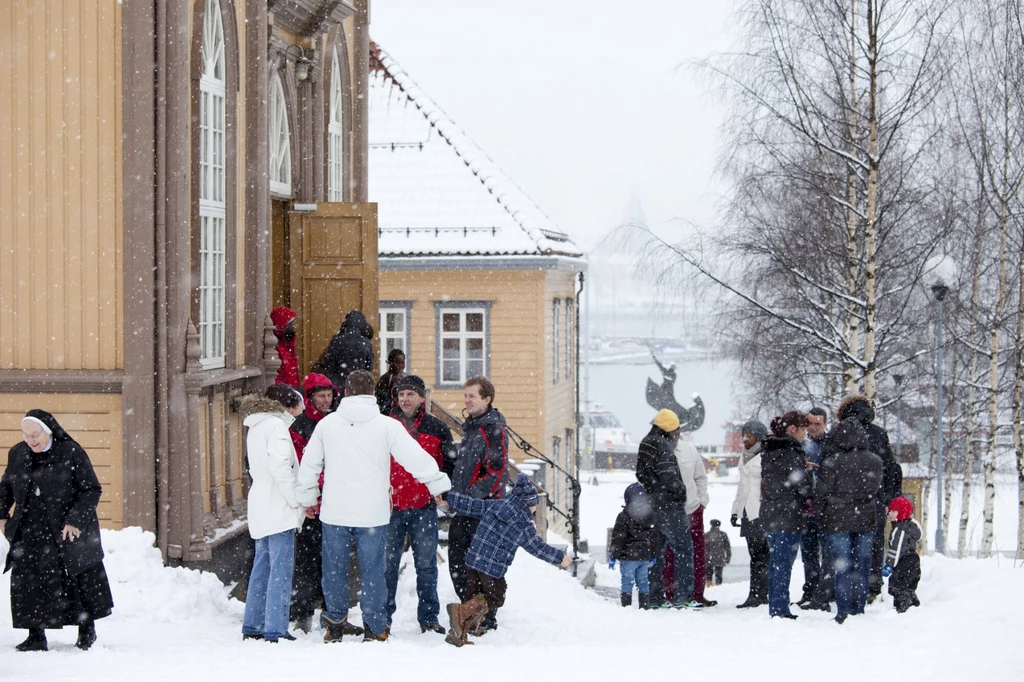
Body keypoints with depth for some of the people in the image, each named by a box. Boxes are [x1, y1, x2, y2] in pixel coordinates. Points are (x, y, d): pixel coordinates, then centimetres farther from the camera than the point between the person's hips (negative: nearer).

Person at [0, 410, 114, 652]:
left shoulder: (72, 453, -11)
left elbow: (92, 490, -9)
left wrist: (75, 521, -17)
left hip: (71, 531, -4)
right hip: (30, 534, 4)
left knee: (81, 582, 6)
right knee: (27, 583, -5)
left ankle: (87, 629, 24)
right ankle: (36, 636, 3)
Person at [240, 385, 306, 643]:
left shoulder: (256, 426, 18)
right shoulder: (276, 425, -10)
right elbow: (279, 467, -20)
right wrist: (296, 500, -15)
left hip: (260, 508, 9)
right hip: (278, 509, -9)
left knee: (262, 567, 15)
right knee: (280, 569, -8)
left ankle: (252, 626, 18)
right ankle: (275, 631, -11)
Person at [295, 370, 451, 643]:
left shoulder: (327, 424, 4)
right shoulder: (387, 426, -5)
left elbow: (309, 465, 13)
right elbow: (415, 457, -4)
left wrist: (308, 497, 27)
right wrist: (438, 484, 8)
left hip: (334, 513, 2)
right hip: (373, 515, -2)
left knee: (334, 570, 12)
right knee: (372, 572, 4)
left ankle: (334, 626, 18)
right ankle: (375, 630, 7)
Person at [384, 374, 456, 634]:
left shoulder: (436, 428, 6)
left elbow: (449, 463, 12)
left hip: (424, 507, 0)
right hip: (390, 505, 0)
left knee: (426, 564, 3)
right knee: (387, 563, 3)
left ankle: (429, 617, 9)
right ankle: (382, 617, 9)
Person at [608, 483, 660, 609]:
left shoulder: (624, 517, -12)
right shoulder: (651, 516, 6)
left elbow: (618, 538, -12)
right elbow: (655, 537, 13)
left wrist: (613, 556, -6)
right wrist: (653, 555, 22)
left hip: (628, 557, -5)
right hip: (645, 556, 5)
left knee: (627, 581, -1)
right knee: (643, 581, 13)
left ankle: (626, 606, -4)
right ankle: (645, 605, 15)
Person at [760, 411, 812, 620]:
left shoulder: (768, 450, 11)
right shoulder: (792, 451, -14)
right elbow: (802, 483, -14)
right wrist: (810, 502, 3)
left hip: (769, 513, 8)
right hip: (789, 515, -8)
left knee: (775, 561, 14)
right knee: (784, 562, -5)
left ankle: (775, 609, 17)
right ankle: (781, 609, -5)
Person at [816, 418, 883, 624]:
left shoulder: (832, 462, -14)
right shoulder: (874, 461, 0)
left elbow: (823, 491, -8)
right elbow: (876, 490, 7)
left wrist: (818, 513, 7)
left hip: (838, 520, -4)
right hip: (866, 520, 4)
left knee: (842, 567, 1)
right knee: (861, 566, 9)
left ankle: (844, 612, -1)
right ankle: (858, 610, 11)